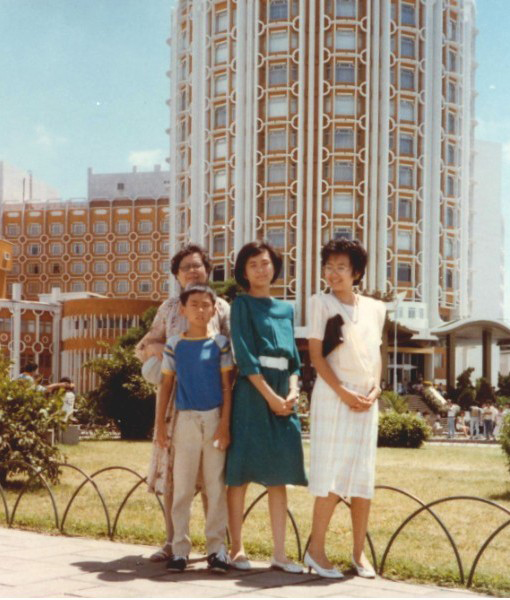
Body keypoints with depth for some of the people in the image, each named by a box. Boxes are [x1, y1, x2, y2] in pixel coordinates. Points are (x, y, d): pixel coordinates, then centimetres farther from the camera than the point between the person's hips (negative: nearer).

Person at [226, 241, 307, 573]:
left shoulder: (286, 309, 19)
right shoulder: (242, 305, 2)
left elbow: (293, 356, 16)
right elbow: (245, 355, -8)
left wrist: (293, 390, -3)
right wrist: (270, 395, -15)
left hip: (283, 393, 5)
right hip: (252, 393, -5)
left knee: (279, 475, 4)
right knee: (242, 471, -4)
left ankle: (280, 553, 6)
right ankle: (237, 548, 4)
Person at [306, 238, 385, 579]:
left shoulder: (375, 308, 12)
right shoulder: (321, 303, 0)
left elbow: (376, 355, 15)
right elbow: (316, 353, -5)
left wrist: (374, 391, -3)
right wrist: (344, 393, -13)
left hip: (366, 400, 4)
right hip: (333, 396, -4)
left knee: (364, 477, 5)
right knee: (333, 474, -7)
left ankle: (359, 552, 14)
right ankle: (316, 550, 4)